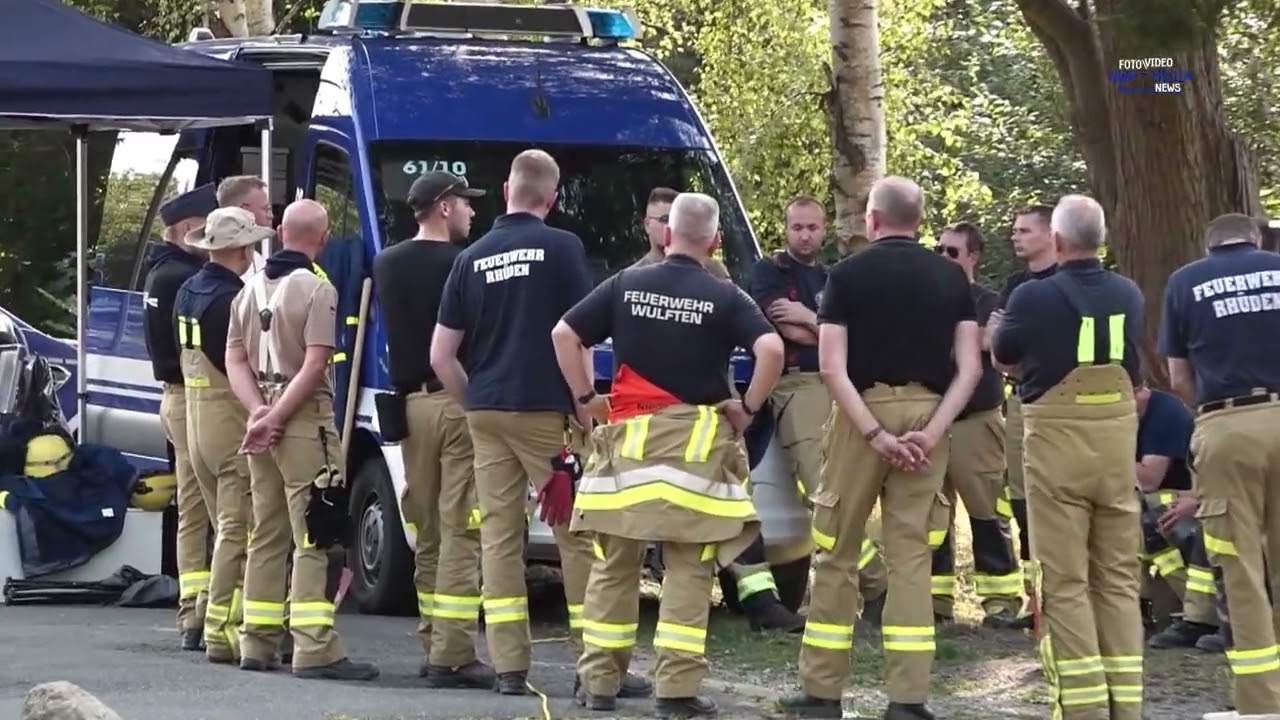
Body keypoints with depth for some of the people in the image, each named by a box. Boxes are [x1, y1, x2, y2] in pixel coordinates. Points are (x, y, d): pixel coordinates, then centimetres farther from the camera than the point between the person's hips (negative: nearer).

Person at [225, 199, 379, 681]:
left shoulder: (252, 288, 12)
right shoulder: (317, 289, -10)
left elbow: (236, 359, 8)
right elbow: (314, 365, -17)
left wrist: (259, 412, -4)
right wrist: (274, 418, -14)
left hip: (263, 418, 7)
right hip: (304, 421, -7)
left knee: (266, 535, 13)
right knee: (313, 537, -8)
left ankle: (257, 644, 14)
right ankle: (315, 650, -13)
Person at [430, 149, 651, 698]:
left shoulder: (472, 258, 9)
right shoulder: (562, 248, -4)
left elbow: (441, 353, 9)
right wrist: (584, 408, 1)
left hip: (486, 415, 4)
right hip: (546, 411, -4)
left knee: (498, 535, 6)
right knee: (579, 534, -1)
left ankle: (509, 666, 4)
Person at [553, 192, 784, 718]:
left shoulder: (626, 285, 5)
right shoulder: (724, 297, -2)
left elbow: (564, 334, 3)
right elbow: (771, 349, -15)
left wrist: (585, 398, 9)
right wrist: (749, 408, -3)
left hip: (628, 437, 2)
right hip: (696, 440, -2)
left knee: (615, 565, 11)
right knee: (688, 571, 1)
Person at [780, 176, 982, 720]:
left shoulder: (848, 274, -1)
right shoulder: (951, 278, 6)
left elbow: (832, 367, -10)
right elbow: (970, 367, -3)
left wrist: (874, 433, -13)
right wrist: (931, 431, -8)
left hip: (865, 410, -2)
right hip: (927, 414, 2)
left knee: (837, 553, 8)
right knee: (911, 556, 4)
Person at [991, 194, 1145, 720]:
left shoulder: (1033, 298, -12)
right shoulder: (1129, 296, 2)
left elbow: (1005, 360, 6)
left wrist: (998, 331, 29)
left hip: (1058, 436, -4)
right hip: (1118, 432, 4)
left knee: (1065, 580, 0)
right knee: (1119, 576, 10)